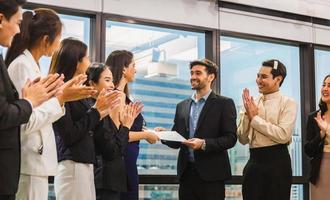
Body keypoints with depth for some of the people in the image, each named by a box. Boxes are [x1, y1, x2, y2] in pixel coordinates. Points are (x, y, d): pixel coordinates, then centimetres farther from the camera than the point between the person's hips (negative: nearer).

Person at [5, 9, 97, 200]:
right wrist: (61, 98, -13)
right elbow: (26, 122, -20)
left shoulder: (30, 65, 14)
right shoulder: (22, 65, -14)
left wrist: (65, 93, 14)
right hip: (30, 164, -10)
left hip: (36, 161, 10)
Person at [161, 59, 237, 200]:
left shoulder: (224, 104, 0)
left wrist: (204, 144, -20)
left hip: (211, 173, -4)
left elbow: (230, 138, -8)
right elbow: (177, 141, 14)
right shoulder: (182, 106, 14)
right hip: (186, 173, 4)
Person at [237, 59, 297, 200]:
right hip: (254, 161, 4)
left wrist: (254, 118, -12)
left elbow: (283, 135, -18)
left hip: (277, 161, -4)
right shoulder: (251, 104, 8)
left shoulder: (288, 103, -4)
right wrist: (247, 115, -9)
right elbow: (243, 139, 6)